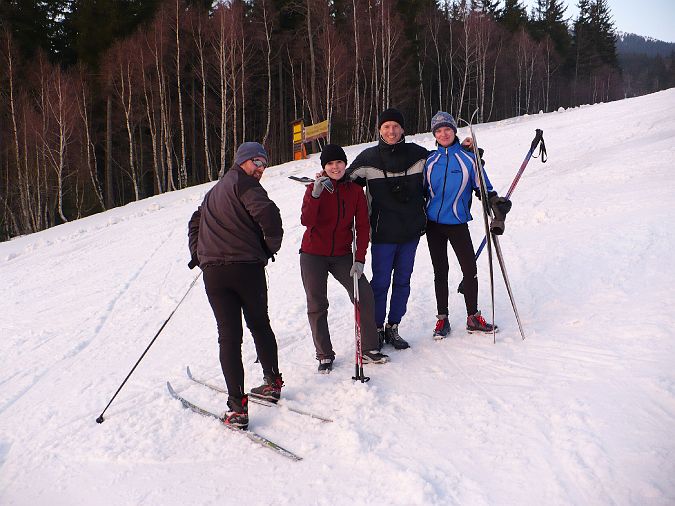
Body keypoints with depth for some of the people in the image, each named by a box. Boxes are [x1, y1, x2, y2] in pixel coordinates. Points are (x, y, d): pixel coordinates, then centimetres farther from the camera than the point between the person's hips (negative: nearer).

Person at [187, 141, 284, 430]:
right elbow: (269, 214, -17)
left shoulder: (214, 192, 25)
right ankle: (272, 383, 27)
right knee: (260, 325, 16)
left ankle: (237, 407, -3)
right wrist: (271, 247, -1)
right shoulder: (243, 183, -2)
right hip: (247, 268, -5)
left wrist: (199, 255, 25)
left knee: (228, 336, 1)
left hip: (213, 272, 5)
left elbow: (195, 222, 32)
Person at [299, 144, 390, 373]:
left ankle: (369, 349, 1)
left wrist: (359, 259, -9)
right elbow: (307, 221, -20)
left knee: (364, 295, -11)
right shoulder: (314, 188, -5)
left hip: (342, 255, 1)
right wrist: (316, 193, -33)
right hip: (313, 254, -1)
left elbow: (363, 227, -1)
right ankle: (324, 356, 13)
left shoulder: (355, 191, 0)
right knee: (317, 305, 0)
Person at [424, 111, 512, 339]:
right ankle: (442, 318, 18)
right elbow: (422, 190, 13)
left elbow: (482, 186, 2)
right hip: (433, 223, 2)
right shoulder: (429, 160, 5)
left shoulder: (468, 158, -1)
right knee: (440, 271, 9)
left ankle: (473, 317, 11)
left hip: (458, 223, -2)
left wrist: (495, 201, -16)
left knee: (470, 270, -3)